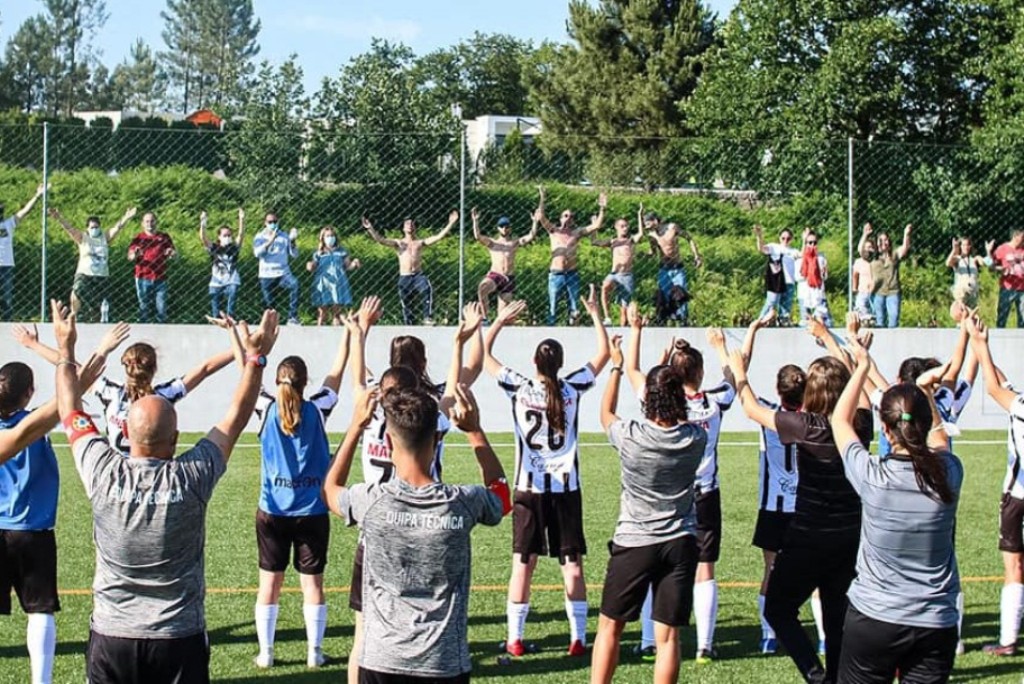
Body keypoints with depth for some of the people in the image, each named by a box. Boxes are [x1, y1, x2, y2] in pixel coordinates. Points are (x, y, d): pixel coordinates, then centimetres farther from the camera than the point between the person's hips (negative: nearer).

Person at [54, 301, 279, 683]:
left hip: (110, 638, 1)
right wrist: (256, 359, 10)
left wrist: (65, 350, 19)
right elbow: (236, 419, 1)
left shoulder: (104, 475, -10)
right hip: (179, 641, -1)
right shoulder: (191, 477, -14)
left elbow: (71, 413, 7)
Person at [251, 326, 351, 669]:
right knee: (312, 582, 6)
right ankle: (315, 651, 10)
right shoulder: (317, 410, -6)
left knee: (269, 583, 7)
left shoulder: (267, 409, -5)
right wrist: (348, 332, 9)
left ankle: (265, 652, 10)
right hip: (312, 512, -1)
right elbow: (337, 372, 2)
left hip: (272, 512, 1)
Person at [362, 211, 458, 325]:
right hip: (404, 278, 1)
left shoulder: (421, 243, 14)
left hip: (418, 275, -1)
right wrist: (370, 229, -15)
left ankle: (428, 318, -32)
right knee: (406, 305, 3)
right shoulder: (398, 243, 13)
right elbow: (380, 240, 0)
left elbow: (439, 237, 7)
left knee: (427, 290, -33)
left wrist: (451, 224, -1)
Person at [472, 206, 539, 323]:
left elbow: (531, 236, 5)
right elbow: (477, 236, -2)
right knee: (482, 288, -34)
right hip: (494, 275, -2)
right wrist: (476, 221, -14)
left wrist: (535, 222, -7)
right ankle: (484, 317, -28)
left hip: (509, 279, 2)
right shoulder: (492, 243, 13)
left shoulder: (515, 243, 15)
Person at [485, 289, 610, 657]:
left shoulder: (519, 388, -7)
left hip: (529, 490, 0)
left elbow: (484, 354, 4)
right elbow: (604, 353, 6)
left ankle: (515, 638, 5)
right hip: (566, 488, 0)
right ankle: (578, 638, 5)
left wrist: (501, 320, 12)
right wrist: (595, 315, 12)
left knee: (522, 565, 3)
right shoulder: (572, 388, -6)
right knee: (573, 565, 4)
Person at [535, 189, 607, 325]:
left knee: (574, 308, 3)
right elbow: (541, 217, -6)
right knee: (552, 308, 0)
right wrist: (542, 200, -15)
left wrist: (601, 209, -5)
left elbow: (596, 226, 4)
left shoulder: (577, 233, 10)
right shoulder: (553, 231, 7)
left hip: (572, 274, 2)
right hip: (555, 274, -2)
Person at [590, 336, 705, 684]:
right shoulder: (696, 440, -6)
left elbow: (606, 414, 11)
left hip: (634, 542, -2)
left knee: (609, 628, 12)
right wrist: (671, 377, 18)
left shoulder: (630, 437, -13)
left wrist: (616, 367, 19)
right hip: (679, 544, 2)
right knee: (668, 637, 2)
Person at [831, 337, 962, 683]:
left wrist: (863, 367, 13)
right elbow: (937, 432, 18)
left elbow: (840, 420, 4)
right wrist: (924, 392, 24)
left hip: (872, 618, -2)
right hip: (936, 625, 2)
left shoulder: (873, 476, -15)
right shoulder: (948, 474, -9)